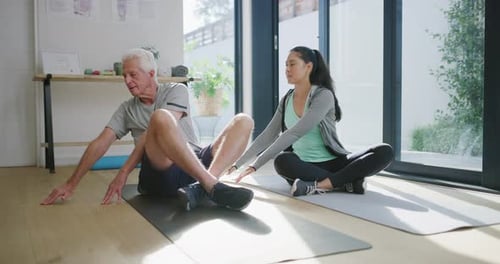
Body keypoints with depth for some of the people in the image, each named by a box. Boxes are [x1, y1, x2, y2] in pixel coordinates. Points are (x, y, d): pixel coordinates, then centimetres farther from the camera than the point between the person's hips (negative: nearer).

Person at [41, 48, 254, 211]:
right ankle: (212, 187, -38)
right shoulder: (127, 109, 19)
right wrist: (71, 184, 3)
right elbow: (100, 144, 12)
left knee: (243, 121, -18)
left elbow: (153, 134, -3)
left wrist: (124, 172, -9)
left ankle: (201, 188, -39)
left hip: (197, 163, 1)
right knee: (160, 117, -30)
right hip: (161, 173, -1)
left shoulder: (176, 91, 10)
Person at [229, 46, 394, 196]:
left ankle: (319, 185, -35)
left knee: (385, 152, -27)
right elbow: (267, 136, 9)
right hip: (303, 167, 2)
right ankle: (348, 181, -25)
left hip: (332, 164, -2)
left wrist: (256, 164, -24)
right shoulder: (286, 100, 8)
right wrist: (237, 163, 2)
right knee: (282, 161, -35)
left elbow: (294, 134, -21)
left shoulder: (323, 95, -11)